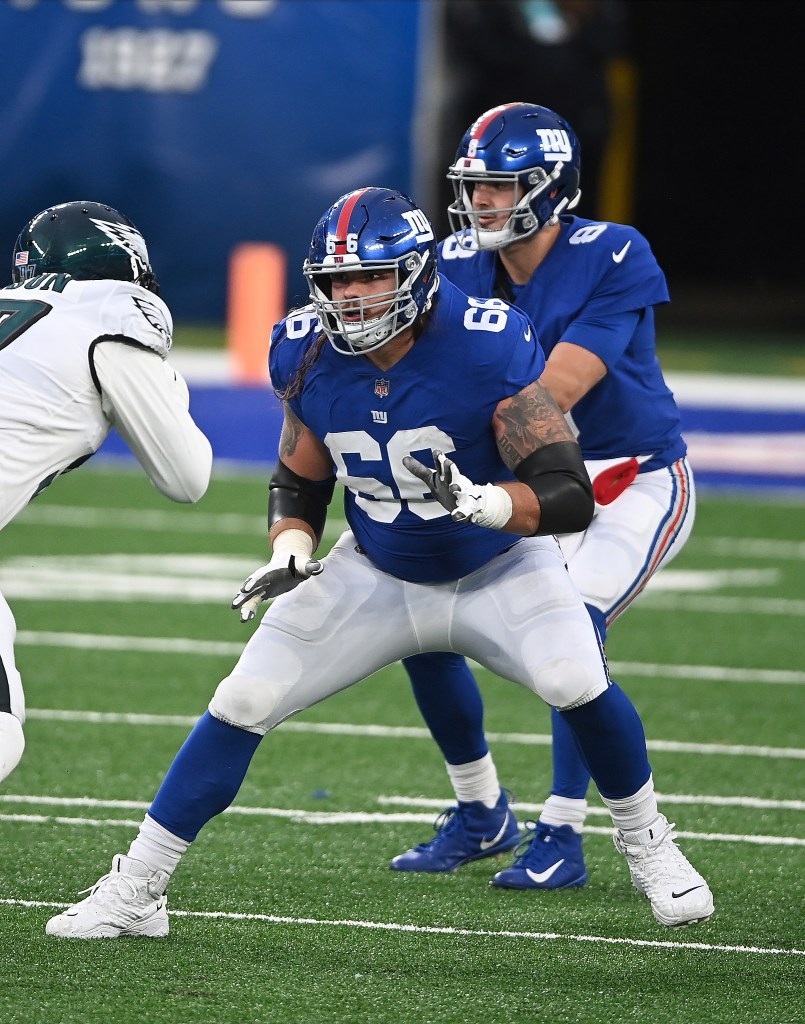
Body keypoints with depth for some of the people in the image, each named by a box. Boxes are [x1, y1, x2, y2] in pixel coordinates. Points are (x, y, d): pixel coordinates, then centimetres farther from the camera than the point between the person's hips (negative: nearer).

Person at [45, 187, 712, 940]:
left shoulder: (488, 350, -29)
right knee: (241, 705, -6)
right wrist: (291, 551, -17)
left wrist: (480, 502, -48)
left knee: (576, 682, -27)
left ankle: (645, 844, 2)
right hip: (378, 574, 3)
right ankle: (134, 892, 5)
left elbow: (569, 497, -30)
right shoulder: (309, 359, -14)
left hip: (498, 568, -3)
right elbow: (298, 482, 4)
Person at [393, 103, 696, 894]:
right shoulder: (463, 265, -5)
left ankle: (562, 838, -15)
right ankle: (479, 813, 17)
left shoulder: (613, 261, -22)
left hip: (634, 484, -6)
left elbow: (553, 391, -30)